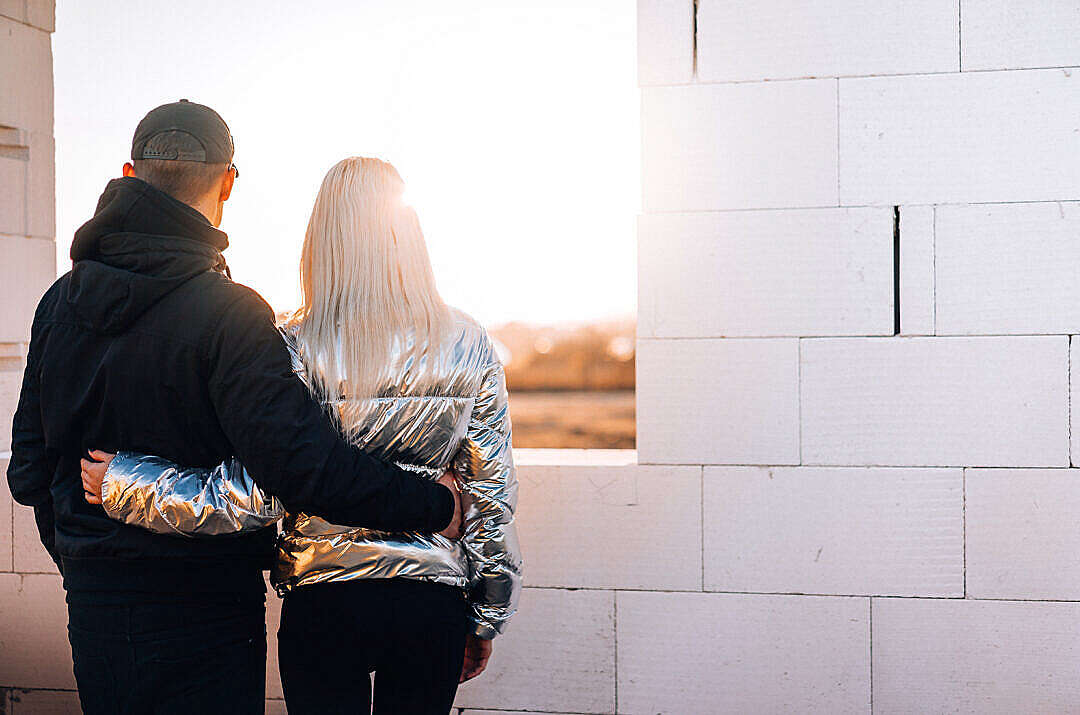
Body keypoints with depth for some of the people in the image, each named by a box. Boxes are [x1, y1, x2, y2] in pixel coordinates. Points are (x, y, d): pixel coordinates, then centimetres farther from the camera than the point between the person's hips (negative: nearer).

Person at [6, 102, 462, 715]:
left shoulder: (60, 303, 3)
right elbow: (301, 462, -27)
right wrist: (432, 505, -16)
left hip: (92, 611, 6)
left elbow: (30, 469, 10)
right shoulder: (228, 316, -19)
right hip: (203, 616, -6)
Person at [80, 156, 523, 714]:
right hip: (434, 605, 2)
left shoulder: (298, 349, -9)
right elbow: (492, 496, 1)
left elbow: (247, 494, -17)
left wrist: (119, 484, -5)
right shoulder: (469, 346, -2)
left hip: (321, 604, -2)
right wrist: (486, 621, 11)